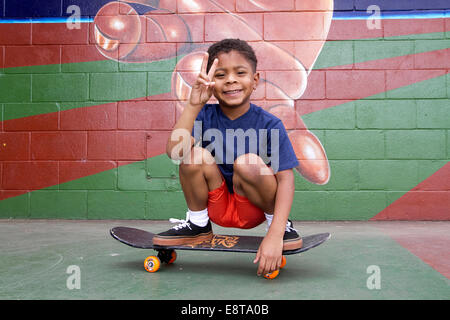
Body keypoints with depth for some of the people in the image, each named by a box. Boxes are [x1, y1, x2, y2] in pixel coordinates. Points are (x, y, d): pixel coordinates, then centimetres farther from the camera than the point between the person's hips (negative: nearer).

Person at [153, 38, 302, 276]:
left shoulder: (269, 124, -14)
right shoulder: (205, 116, -9)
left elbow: (285, 178, -20)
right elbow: (174, 151, -25)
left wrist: (275, 234, -31)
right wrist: (194, 104, -33)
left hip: (253, 209, -2)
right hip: (216, 206, 2)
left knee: (248, 162, -31)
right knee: (196, 154, -22)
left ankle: (277, 222, -3)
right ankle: (197, 225, 2)